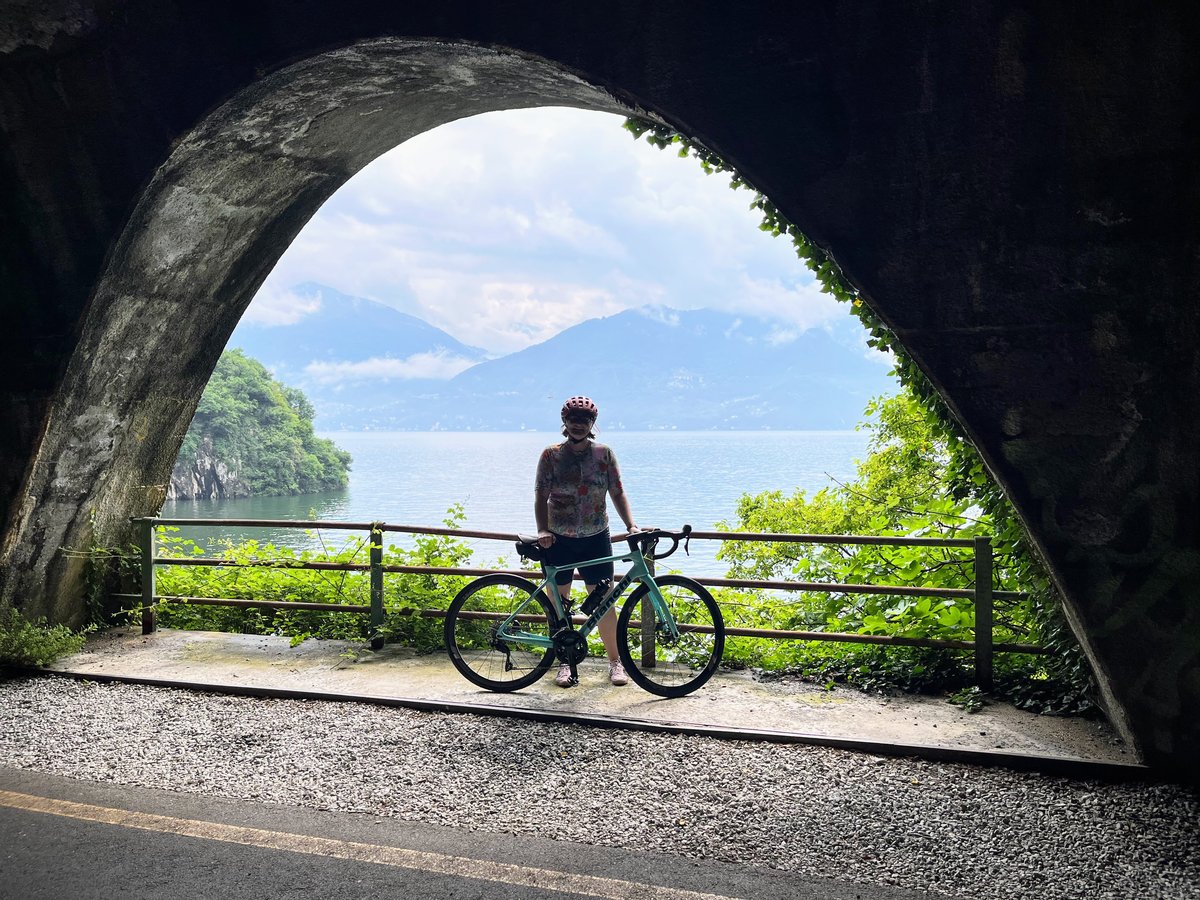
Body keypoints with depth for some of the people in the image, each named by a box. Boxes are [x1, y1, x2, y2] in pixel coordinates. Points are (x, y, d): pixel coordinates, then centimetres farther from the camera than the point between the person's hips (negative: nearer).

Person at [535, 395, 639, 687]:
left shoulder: (604, 454, 1)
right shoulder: (551, 455, -1)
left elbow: (617, 492, 3)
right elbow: (541, 496, -2)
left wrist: (630, 524, -10)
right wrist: (542, 530, -16)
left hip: (596, 539, 0)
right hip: (559, 540, 0)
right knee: (559, 602, 6)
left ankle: (615, 661, 15)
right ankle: (565, 662, 21)